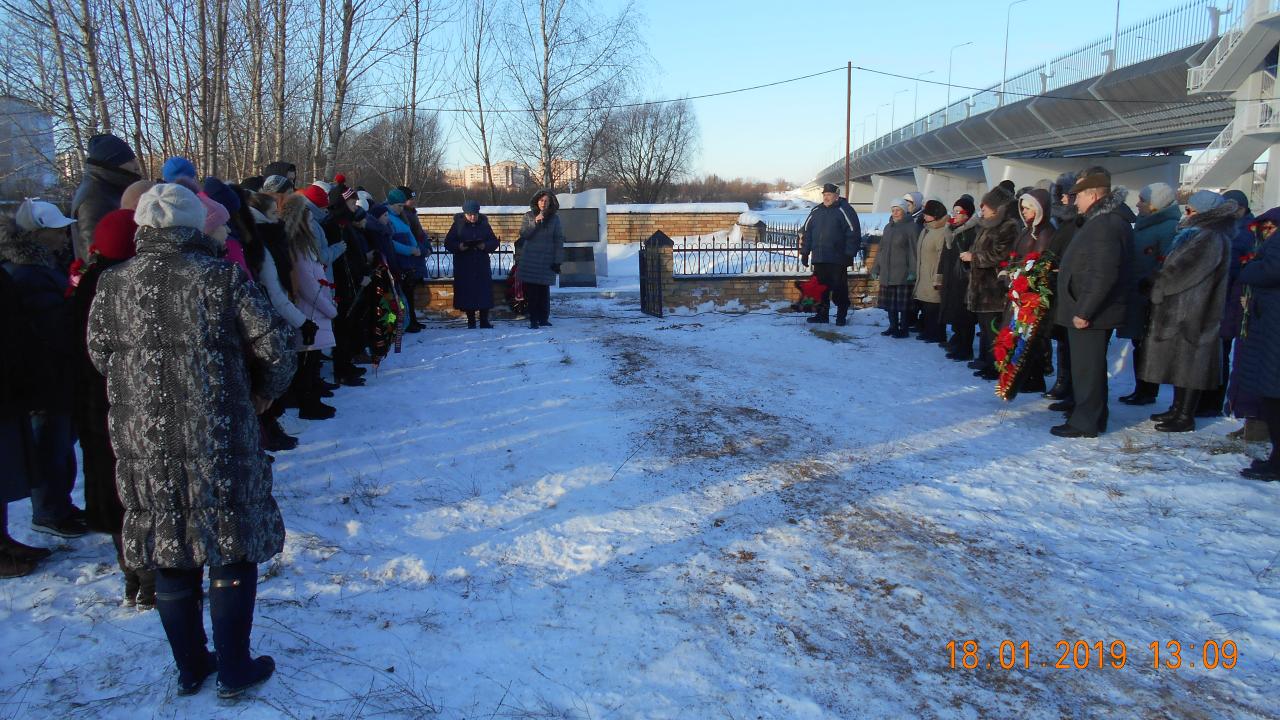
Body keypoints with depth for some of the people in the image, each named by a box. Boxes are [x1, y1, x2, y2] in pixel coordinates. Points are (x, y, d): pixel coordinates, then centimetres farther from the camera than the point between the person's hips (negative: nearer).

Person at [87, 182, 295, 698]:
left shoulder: (113, 284, 0)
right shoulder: (222, 278, -10)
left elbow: (100, 356, 8)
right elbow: (275, 345, -10)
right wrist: (262, 392, 8)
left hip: (143, 442, 3)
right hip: (218, 440, -3)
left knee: (169, 552, 15)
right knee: (232, 548, 10)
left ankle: (190, 668, 28)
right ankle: (233, 671, 18)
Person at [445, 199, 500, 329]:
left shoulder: (484, 224, 6)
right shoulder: (458, 225, 0)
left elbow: (494, 242, 7)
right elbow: (448, 243, 0)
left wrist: (485, 246, -13)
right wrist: (459, 246, -19)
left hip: (482, 265, 2)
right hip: (464, 266, -2)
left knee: (484, 291, -2)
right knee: (467, 293, -1)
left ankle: (484, 321, 6)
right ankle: (471, 321, 8)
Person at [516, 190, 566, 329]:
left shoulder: (554, 218, 5)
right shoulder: (529, 216, 6)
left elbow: (559, 240, 3)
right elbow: (523, 234, -4)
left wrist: (557, 261, -2)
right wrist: (535, 222, -17)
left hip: (546, 260, 0)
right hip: (529, 259, 0)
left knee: (544, 291, -1)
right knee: (531, 291, -3)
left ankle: (544, 319, 9)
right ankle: (533, 320, 2)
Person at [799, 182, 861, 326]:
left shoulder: (844, 210, -4)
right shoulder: (816, 211, 12)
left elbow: (854, 233, -8)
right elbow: (805, 232, 16)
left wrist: (849, 254, -12)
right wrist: (804, 252, 11)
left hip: (838, 260, -5)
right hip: (819, 259, 5)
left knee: (839, 288, 0)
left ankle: (841, 316, 10)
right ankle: (822, 314, 18)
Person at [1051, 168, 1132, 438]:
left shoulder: (1106, 225, -20)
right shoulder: (1101, 221, 14)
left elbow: (1104, 275, -26)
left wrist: (1084, 311, -24)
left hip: (1090, 314, -11)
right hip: (1088, 310, 11)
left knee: (1087, 368, -2)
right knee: (1088, 365, 18)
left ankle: (1085, 423, 6)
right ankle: (1092, 417, 29)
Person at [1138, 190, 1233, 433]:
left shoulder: (1212, 240, -16)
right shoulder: (1197, 235, 16)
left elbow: (1181, 274, -20)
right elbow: (1174, 268, 19)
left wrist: (1157, 286, -7)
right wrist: (1159, 282, 4)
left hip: (1192, 313, -10)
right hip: (1179, 311, 10)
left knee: (1188, 365, -3)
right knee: (1179, 364, 15)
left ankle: (1185, 417, 4)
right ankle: (1178, 409, 24)